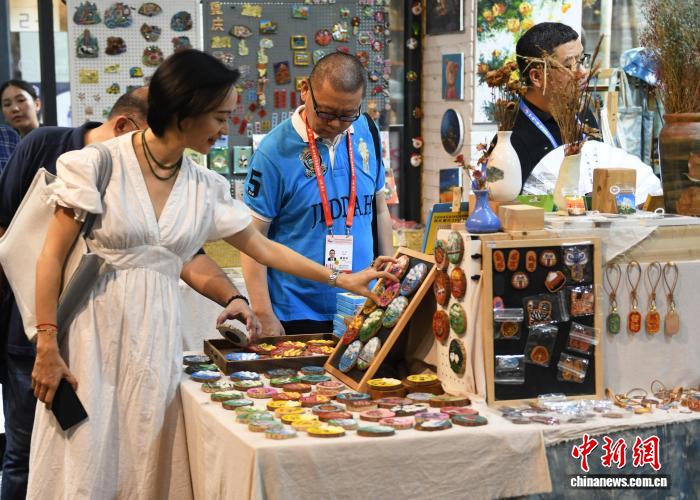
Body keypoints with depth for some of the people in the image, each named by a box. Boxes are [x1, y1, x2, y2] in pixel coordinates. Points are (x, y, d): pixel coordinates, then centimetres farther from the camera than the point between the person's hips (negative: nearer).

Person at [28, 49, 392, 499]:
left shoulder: (206, 188, 6)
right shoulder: (98, 165, -8)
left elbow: (264, 248, 17)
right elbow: (53, 257, -6)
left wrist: (343, 280, 15)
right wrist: (47, 348, -10)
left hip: (157, 336, 4)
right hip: (94, 330, -4)